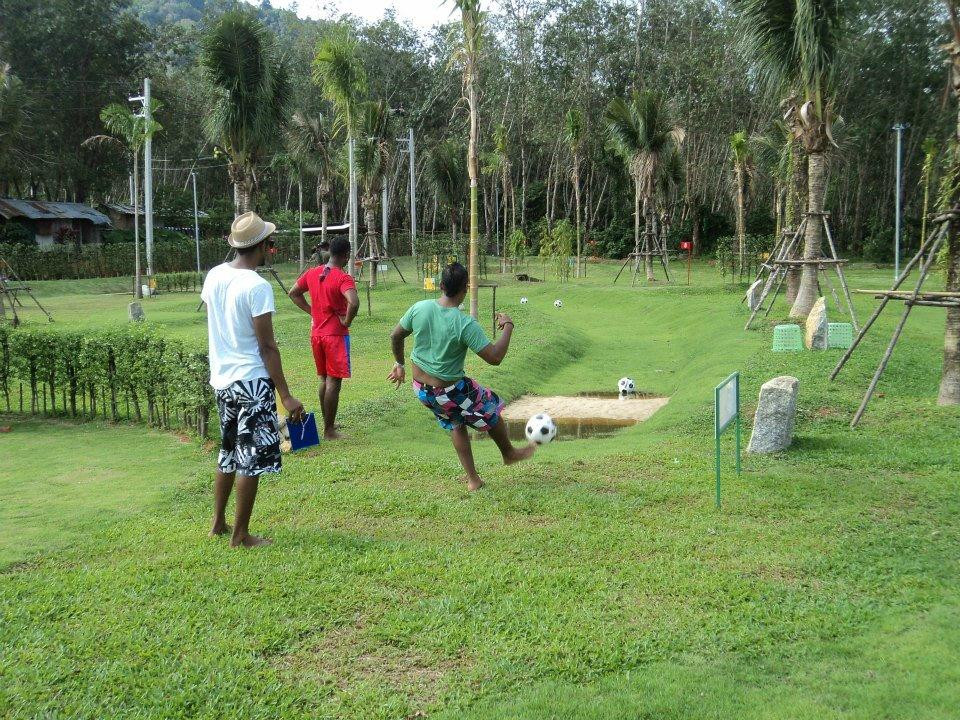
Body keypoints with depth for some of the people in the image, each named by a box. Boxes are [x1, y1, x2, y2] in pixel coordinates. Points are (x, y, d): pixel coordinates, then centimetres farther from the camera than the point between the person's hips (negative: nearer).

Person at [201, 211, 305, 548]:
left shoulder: (214, 276, 4)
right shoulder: (257, 286, -18)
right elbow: (267, 346, -18)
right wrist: (286, 396, -14)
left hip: (222, 379, 8)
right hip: (252, 383, -8)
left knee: (228, 454, 21)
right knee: (251, 460, 3)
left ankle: (218, 523, 31)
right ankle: (240, 534, 11)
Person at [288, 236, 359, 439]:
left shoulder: (312, 273, 4)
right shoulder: (343, 279, -18)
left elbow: (293, 293, 16)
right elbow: (353, 303, -34)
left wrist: (311, 311, 12)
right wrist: (347, 321, -17)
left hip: (316, 334, 7)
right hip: (336, 335, -7)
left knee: (324, 379, 18)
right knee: (333, 382, -1)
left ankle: (328, 423, 28)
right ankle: (329, 430, 2)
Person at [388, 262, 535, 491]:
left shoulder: (419, 308, -11)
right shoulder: (465, 324, -28)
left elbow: (395, 336, 3)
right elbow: (495, 357, -26)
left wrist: (399, 364, 21)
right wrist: (508, 327, -12)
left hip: (421, 389, 6)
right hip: (449, 392, -6)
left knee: (456, 425, 28)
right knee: (491, 411, 21)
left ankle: (472, 479, 33)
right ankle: (509, 453, 46)